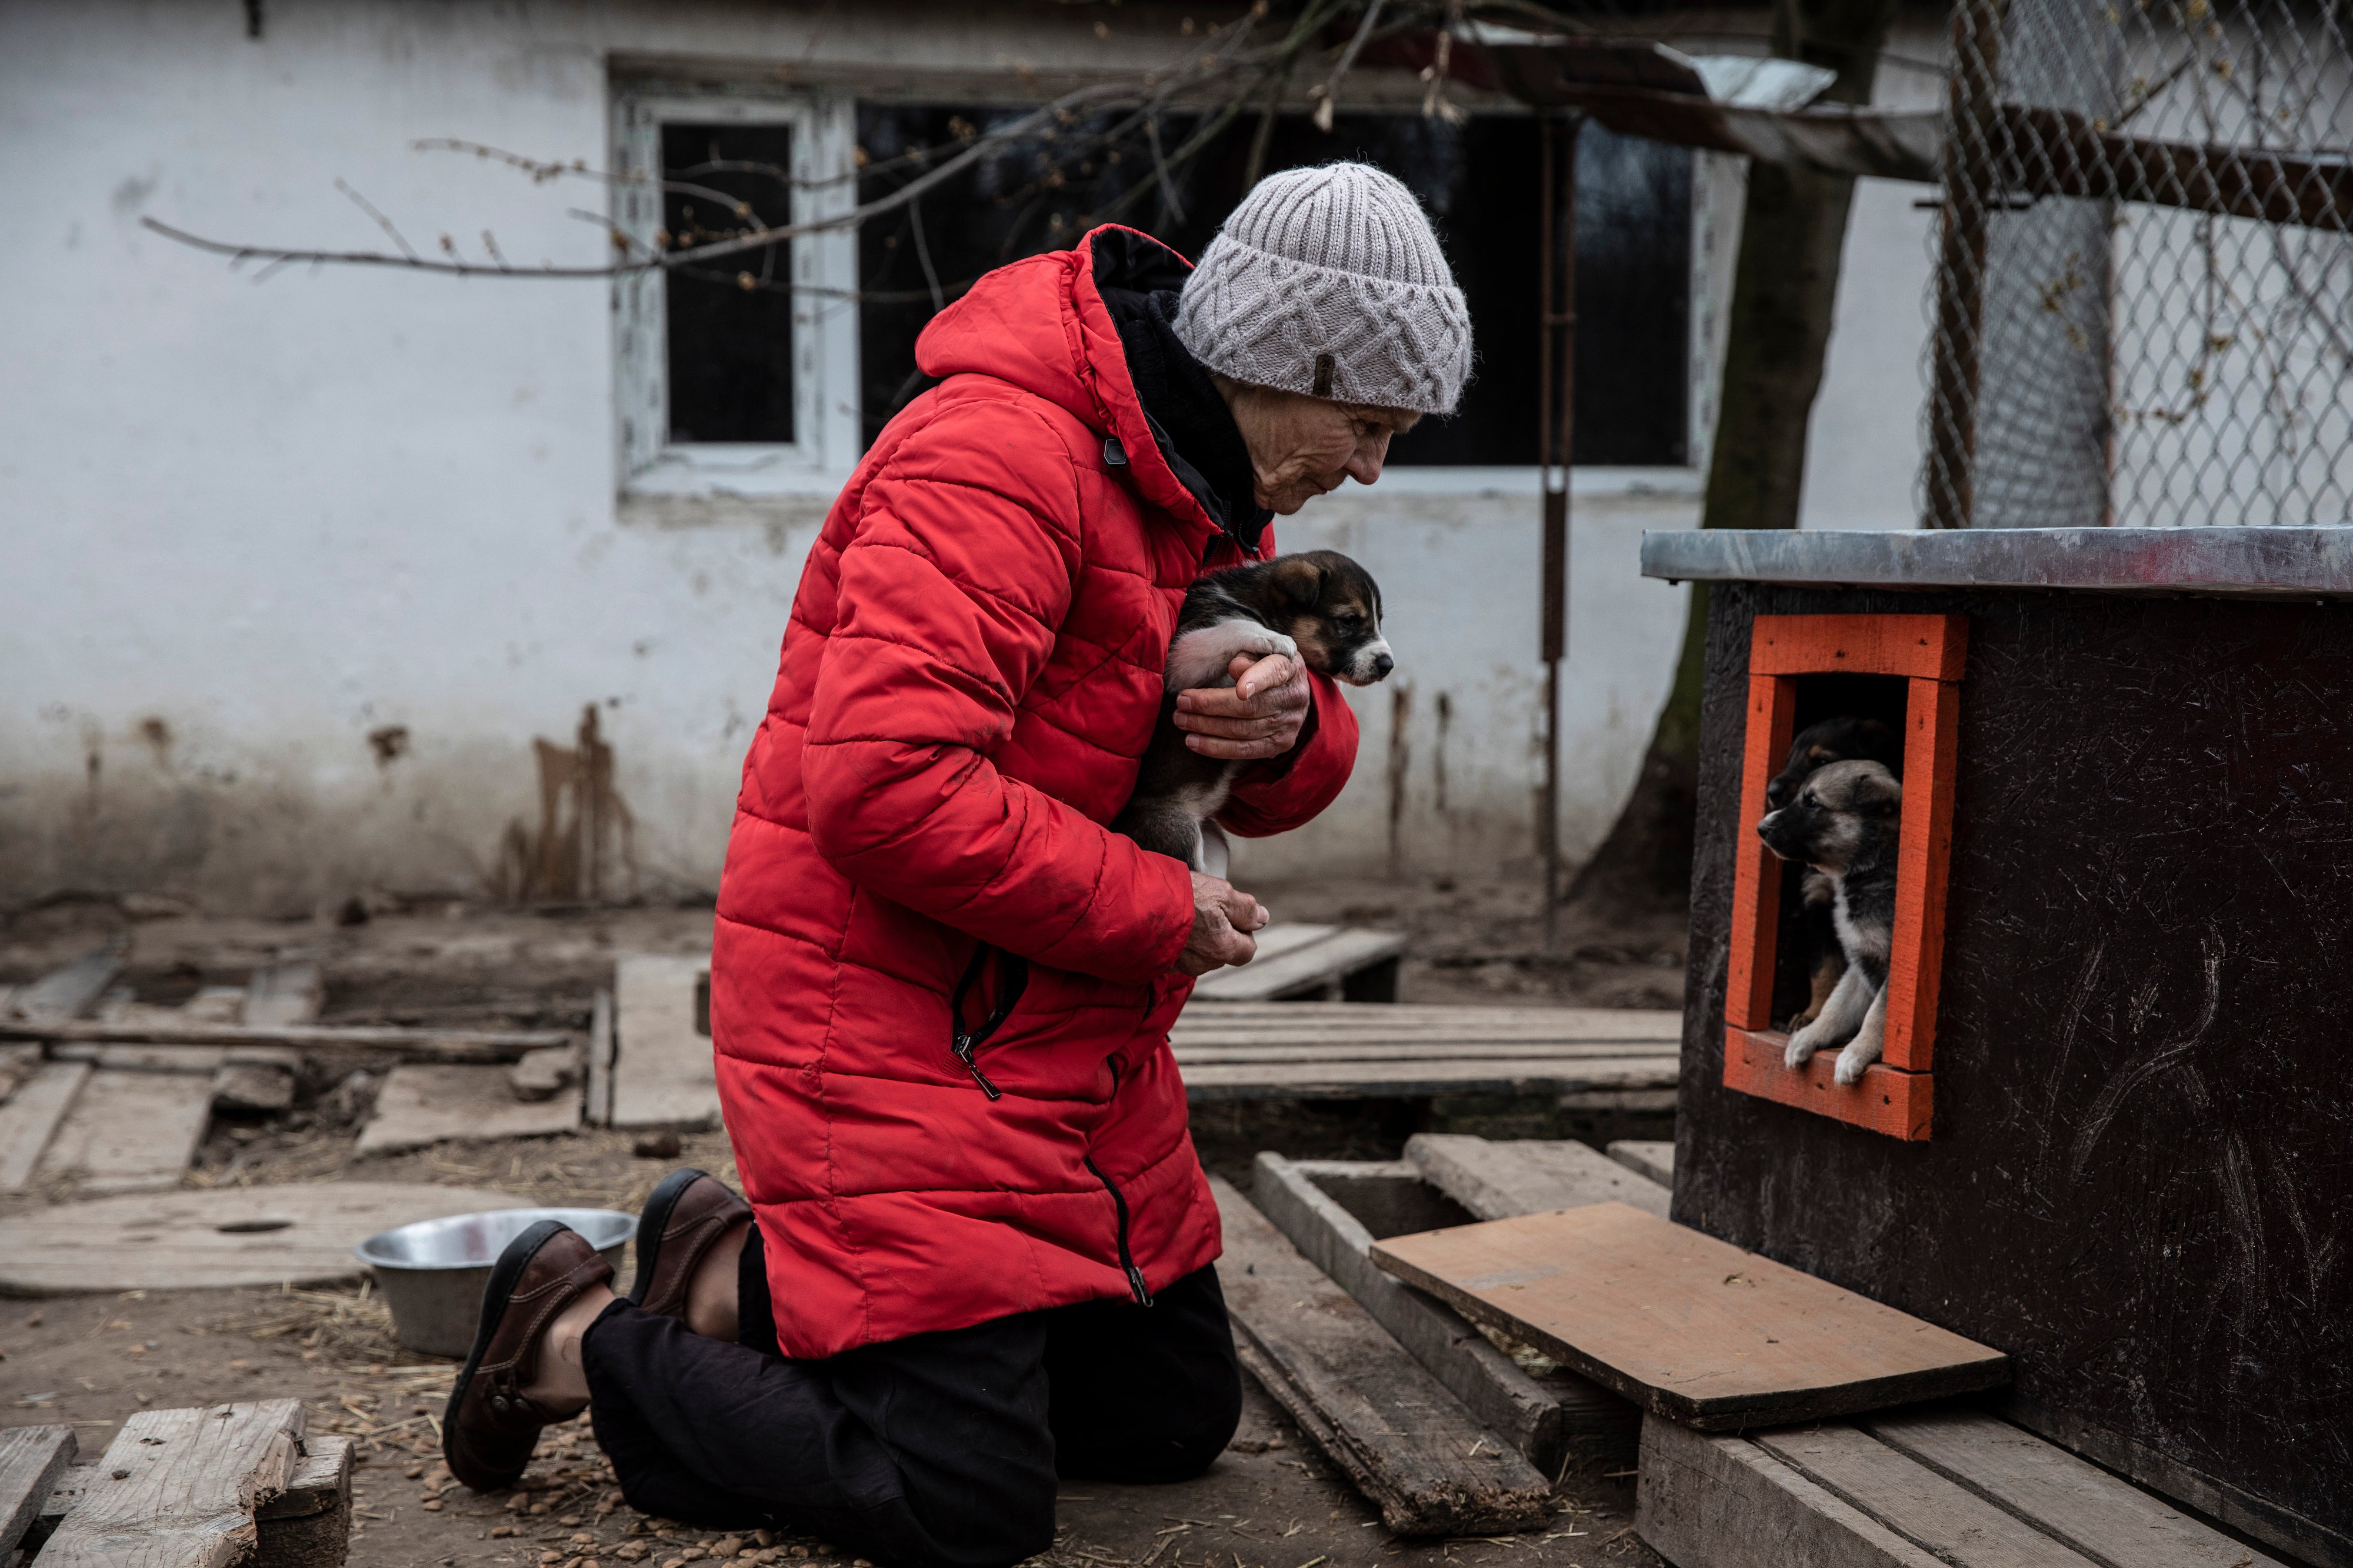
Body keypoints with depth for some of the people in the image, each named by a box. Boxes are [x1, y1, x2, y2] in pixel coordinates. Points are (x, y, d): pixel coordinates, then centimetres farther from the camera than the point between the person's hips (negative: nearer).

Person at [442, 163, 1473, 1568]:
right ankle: (581, 1341, 9)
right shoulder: (997, 460, -21)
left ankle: (742, 1276, 24)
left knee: (1174, 1417, 16)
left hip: (1076, 1043, 10)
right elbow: (886, 786, -31)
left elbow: (1278, 791, 15)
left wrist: (1291, 726, -11)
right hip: (888, 1021, -10)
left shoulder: (1210, 488, 11)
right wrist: (1160, 913, -20)